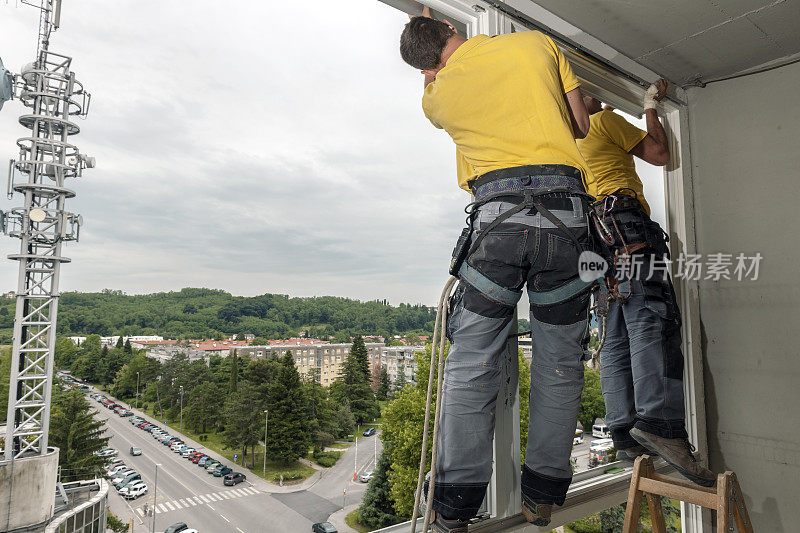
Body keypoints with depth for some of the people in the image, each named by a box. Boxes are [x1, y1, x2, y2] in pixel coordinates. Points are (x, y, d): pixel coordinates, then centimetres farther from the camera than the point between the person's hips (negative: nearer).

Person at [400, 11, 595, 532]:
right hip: (565, 206, 2)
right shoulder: (537, 41, 17)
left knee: (472, 363, 5)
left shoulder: (438, 93, 15)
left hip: (497, 210, -1)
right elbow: (581, 124, 20)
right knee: (560, 363, 10)